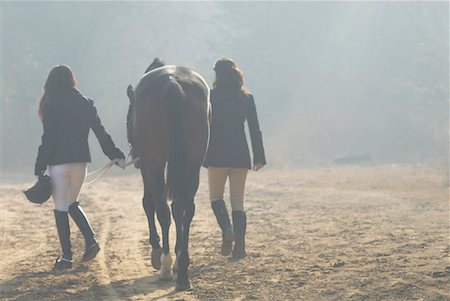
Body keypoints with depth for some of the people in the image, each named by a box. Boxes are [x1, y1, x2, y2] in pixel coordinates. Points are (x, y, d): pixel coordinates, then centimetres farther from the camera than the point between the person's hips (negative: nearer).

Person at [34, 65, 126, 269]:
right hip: (81, 160, 5)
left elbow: (48, 139, -11)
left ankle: (66, 256, 1)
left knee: (61, 207, 2)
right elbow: (100, 132, 5)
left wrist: (40, 168, -8)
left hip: (59, 162, -5)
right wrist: (115, 155, 9)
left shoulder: (51, 106, -7)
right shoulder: (85, 104, 8)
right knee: (72, 203, 21)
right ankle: (91, 240, 2)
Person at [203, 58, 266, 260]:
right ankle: (239, 246, -1)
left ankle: (227, 229, -14)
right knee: (238, 201, 7)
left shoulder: (211, 97, -5)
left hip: (217, 154, -3)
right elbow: (255, 129, 3)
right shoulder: (247, 98, 3)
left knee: (216, 196, 12)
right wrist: (259, 157, 7)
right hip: (240, 154, 3)